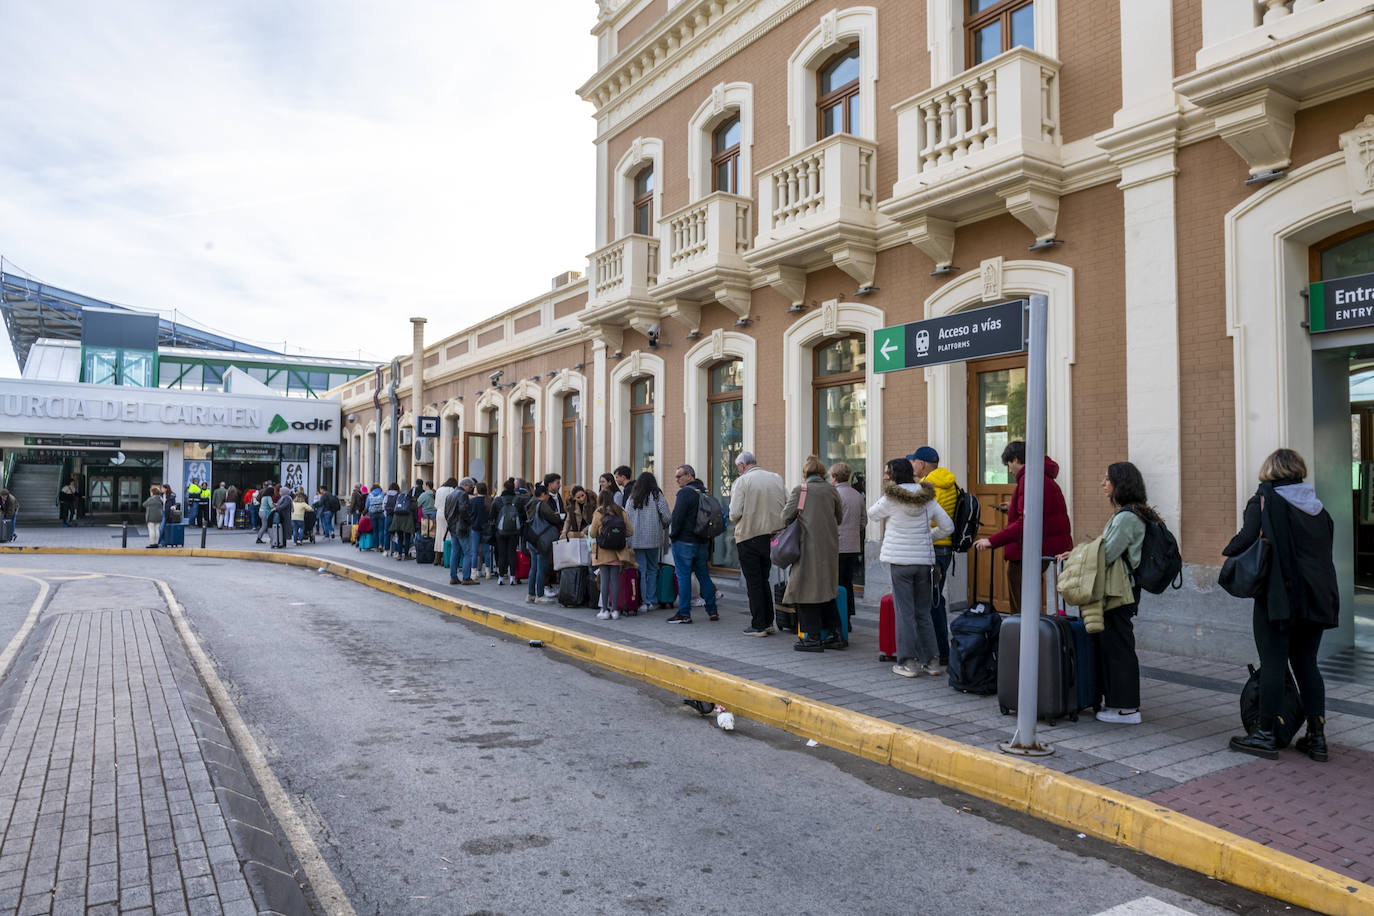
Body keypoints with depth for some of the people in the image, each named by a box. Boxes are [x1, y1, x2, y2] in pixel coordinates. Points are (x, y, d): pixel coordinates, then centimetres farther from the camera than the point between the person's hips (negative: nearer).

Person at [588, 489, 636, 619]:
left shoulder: (598, 513, -6)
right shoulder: (621, 512, 2)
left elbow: (592, 533, -3)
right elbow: (630, 532, 3)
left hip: (603, 552, -2)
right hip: (618, 552, 2)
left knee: (604, 579, 0)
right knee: (615, 579, 5)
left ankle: (604, 610, 1)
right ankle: (615, 610, 5)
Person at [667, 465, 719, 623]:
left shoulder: (685, 492, -13)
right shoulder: (704, 492, 13)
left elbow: (677, 517, -19)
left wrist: (672, 534, -4)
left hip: (684, 541, -8)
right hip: (702, 542, 8)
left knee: (683, 576, -2)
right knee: (704, 575, 14)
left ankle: (684, 614, -1)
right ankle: (712, 611, 18)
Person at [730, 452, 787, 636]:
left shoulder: (741, 481, -9)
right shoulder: (777, 479, 5)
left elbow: (735, 513, -15)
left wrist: (736, 522, 6)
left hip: (749, 537, -5)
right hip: (773, 537, 5)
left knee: (754, 582, 3)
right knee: (764, 579, 18)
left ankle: (758, 626, 7)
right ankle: (768, 622, 21)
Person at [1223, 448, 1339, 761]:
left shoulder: (1265, 500, -8)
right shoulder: (1318, 507, 12)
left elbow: (1248, 538, -21)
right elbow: (1326, 549, 14)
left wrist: (1229, 551, -1)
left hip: (1278, 596, -6)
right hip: (1317, 599, 6)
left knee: (1273, 664, -1)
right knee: (1306, 664, 13)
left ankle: (1265, 735, 6)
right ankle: (1317, 738, 15)